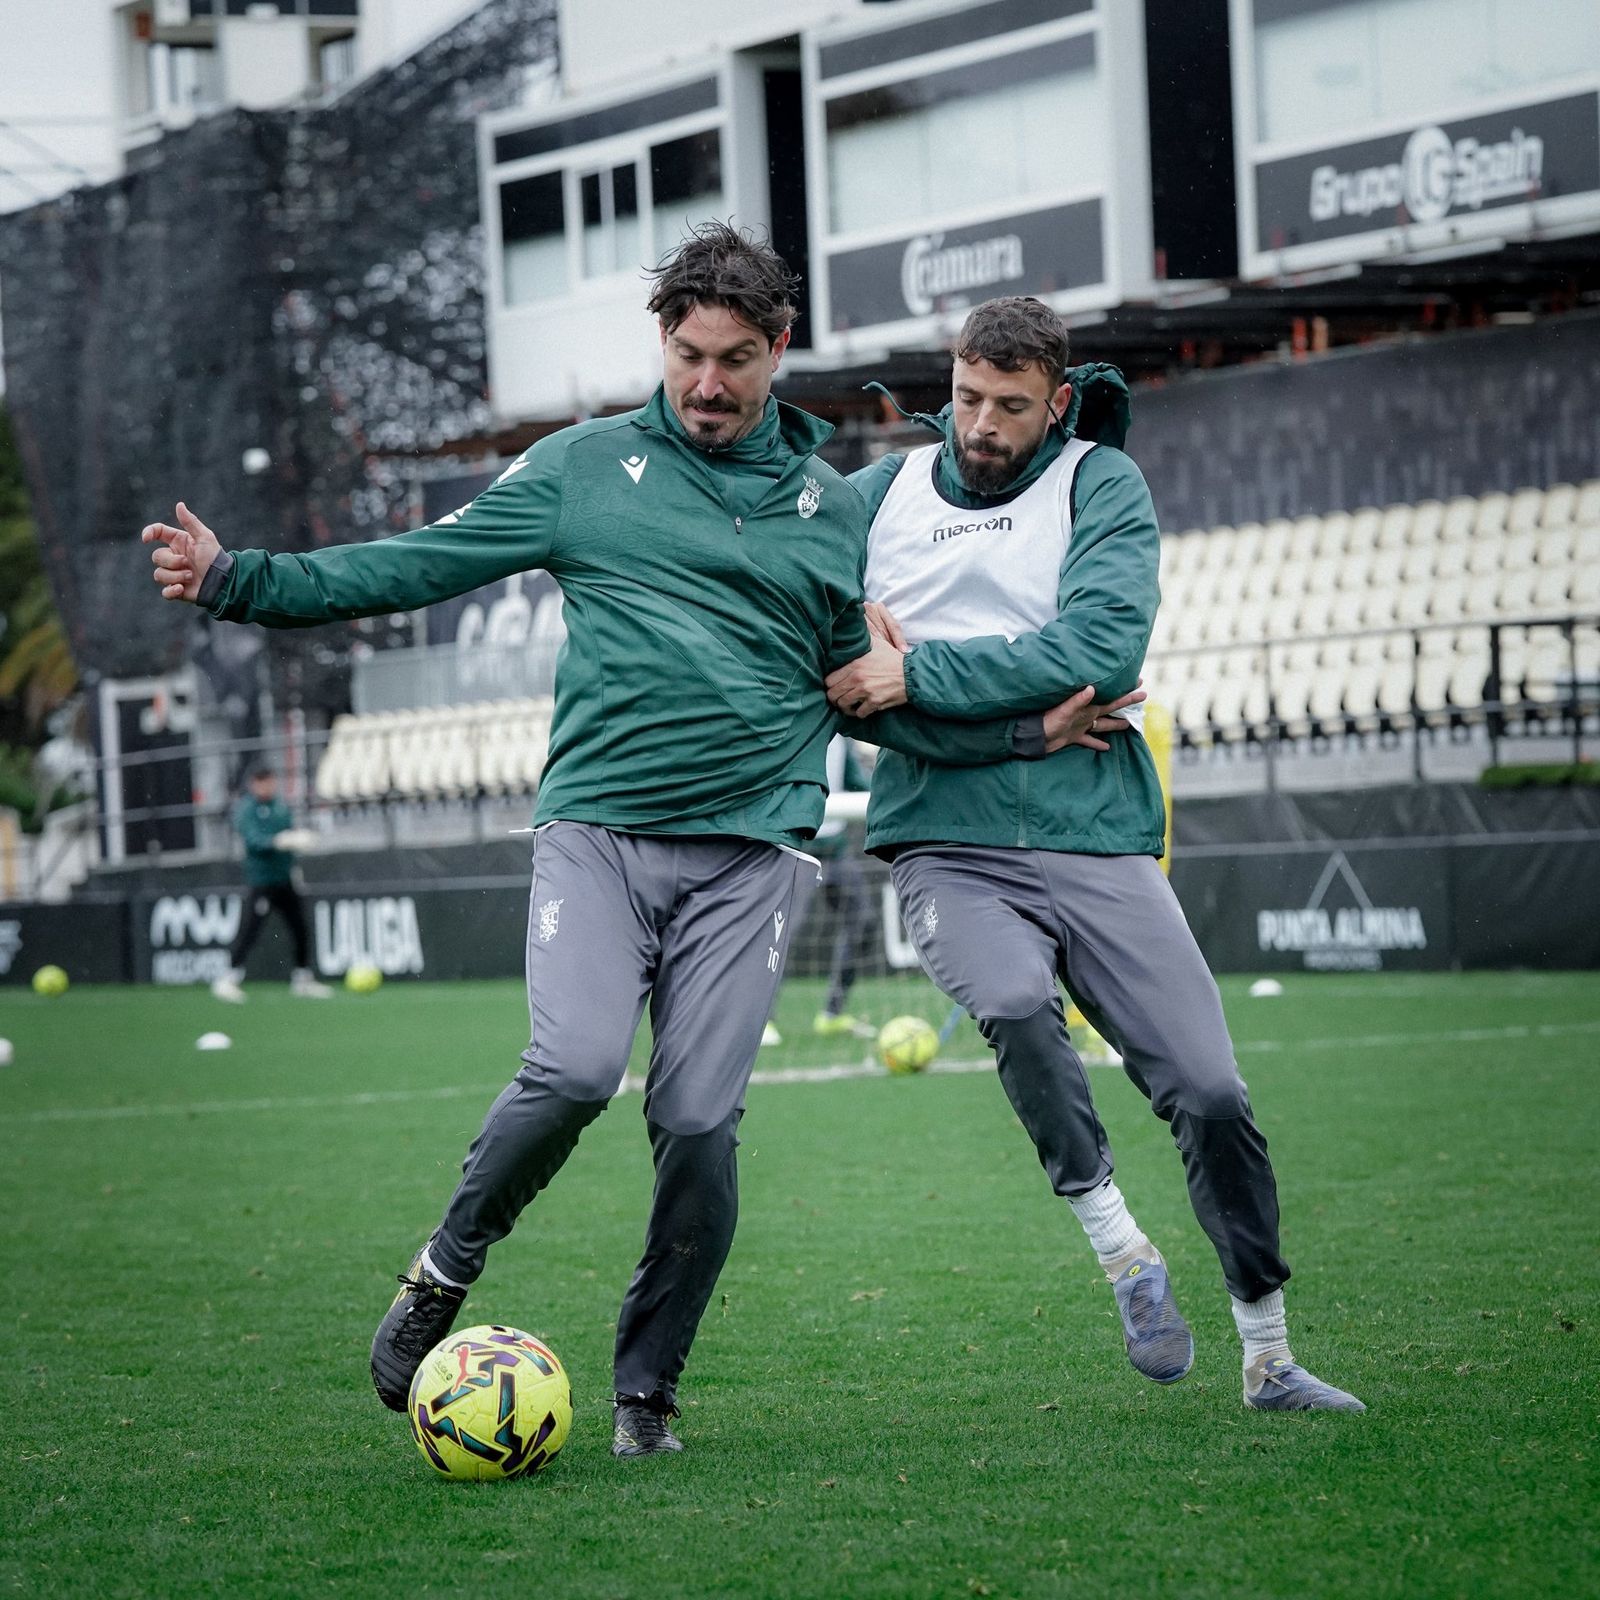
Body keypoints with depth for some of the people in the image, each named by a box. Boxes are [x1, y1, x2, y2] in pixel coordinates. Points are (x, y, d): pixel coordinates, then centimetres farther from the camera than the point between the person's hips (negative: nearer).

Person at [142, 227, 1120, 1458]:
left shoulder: (835, 510, 14)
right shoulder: (585, 468, 9)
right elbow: (418, 563, 6)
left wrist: (1028, 731, 9)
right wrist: (237, 579, -2)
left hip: (749, 850, 1)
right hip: (595, 832, -1)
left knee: (699, 1122, -7)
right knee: (575, 1066, -22)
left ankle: (648, 1387, 12)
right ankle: (447, 1270, 5)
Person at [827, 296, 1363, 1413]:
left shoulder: (1101, 485, 1)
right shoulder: (882, 493, 9)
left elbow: (1101, 648, -14)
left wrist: (921, 675, -18)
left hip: (1099, 841, 0)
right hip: (950, 846, 0)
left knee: (1211, 1093, -4)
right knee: (1013, 1001, -33)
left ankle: (1269, 1359, 13)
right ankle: (1122, 1252, -17)